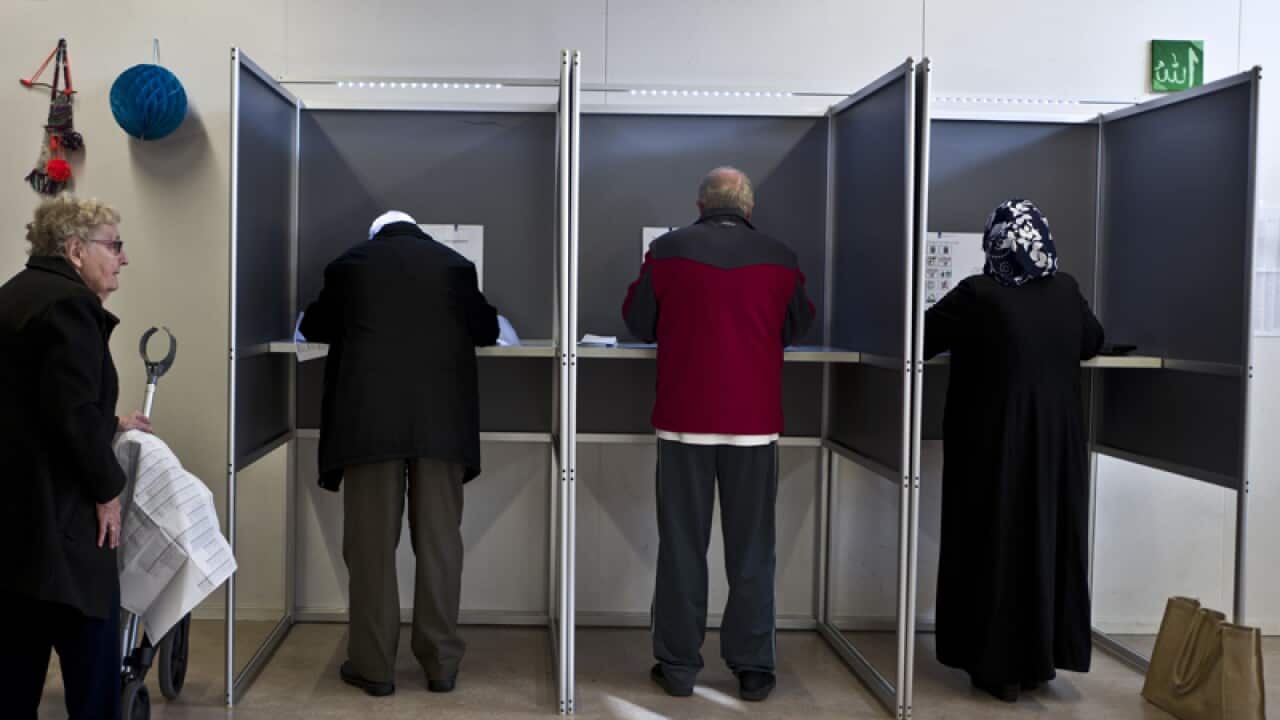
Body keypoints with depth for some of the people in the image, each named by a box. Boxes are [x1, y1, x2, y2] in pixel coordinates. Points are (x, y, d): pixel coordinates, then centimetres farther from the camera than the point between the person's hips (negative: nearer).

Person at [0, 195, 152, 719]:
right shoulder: (69, 303, -15)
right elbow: (72, 413, -21)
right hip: (54, 509, -10)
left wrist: (109, 425, 29)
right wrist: (107, 489, -11)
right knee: (91, 648, -1)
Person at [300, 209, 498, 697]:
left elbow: (315, 327, 23)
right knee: (439, 539, 5)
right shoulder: (454, 263, 12)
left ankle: (374, 665, 10)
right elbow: (486, 330, 20)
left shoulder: (350, 262, 10)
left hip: (370, 416, -1)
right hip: (441, 418, 1)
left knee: (372, 540, 4)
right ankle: (441, 663, 11)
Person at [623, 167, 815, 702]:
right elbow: (797, 326, 14)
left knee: (682, 546, 8)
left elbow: (639, 323, 7)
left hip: (684, 419, 0)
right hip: (755, 420, 1)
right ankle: (753, 669, 13)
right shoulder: (779, 258, 0)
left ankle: (679, 666, 14)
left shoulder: (667, 250, -2)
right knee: (751, 549, 8)